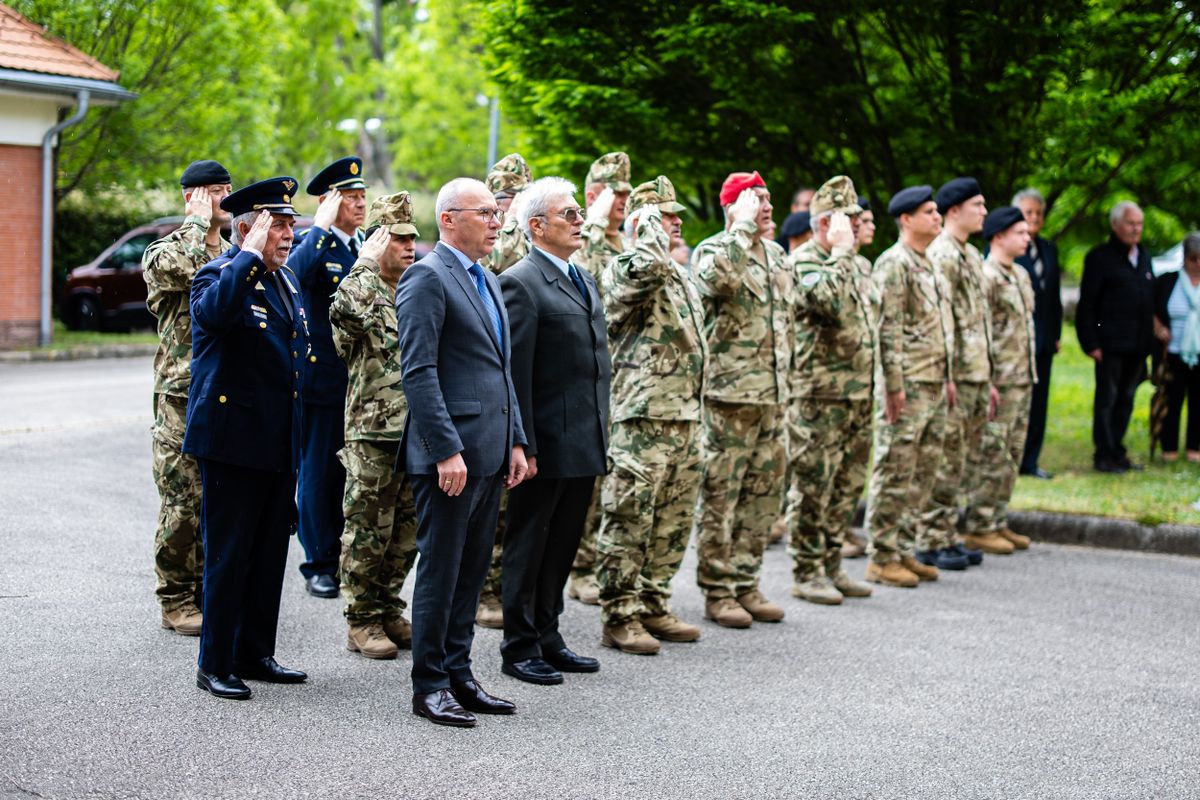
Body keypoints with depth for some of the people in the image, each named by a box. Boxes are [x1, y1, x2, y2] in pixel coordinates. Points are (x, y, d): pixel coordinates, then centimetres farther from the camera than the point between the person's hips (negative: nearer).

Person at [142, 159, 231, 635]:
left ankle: (208, 590, 20)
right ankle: (176, 601, 6)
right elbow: (186, 270, -29)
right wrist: (199, 223, -13)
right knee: (184, 503, -4)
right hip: (183, 398, -6)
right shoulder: (164, 251, -4)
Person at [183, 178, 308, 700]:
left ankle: (255, 654, 23)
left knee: (270, 554, 13)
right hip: (232, 441, -8)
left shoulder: (287, 281, 16)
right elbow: (215, 311, -35)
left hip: (279, 444, 8)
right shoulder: (219, 274, -9)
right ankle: (215, 664, 6)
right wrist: (251, 253, -25)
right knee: (228, 555, -2)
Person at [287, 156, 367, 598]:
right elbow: (295, 273, -28)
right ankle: (320, 565, 12)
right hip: (322, 378, -5)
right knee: (319, 475, 3)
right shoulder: (308, 243, -4)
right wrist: (322, 225, -22)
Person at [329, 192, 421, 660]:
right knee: (367, 533, 0)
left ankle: (389, 611, 23)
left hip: (417, 432, 7)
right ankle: (362, 622, 7)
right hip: (372, 433, -6)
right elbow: (346, 310, -33)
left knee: (405, 533, 12)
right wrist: (368, 262, -21)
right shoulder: (359, 287, -6)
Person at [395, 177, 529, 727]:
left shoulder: (486, 281, 18)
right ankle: (428, 687, 6)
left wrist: (515, 441, 14)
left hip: (489, 451, 9)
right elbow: (418, 371, -17)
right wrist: (446, 450, -21)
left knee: (471, 572, 13)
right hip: (450, 453, -9)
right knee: (440, 571, -2)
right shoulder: (427, 278, -11)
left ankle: (458, 676, 21)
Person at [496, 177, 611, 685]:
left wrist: (603, 429, 16)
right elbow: (515, 373, -15)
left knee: (562, 546, 15)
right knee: (528, 547, 3)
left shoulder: (584, 279, 16)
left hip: (585, 442, 8)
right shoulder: (521, 282, -12)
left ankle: (547, 637, 25)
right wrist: (524, 446, -18)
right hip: (548, 443, -8)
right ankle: (519, 648, 11)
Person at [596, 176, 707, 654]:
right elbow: (647, 269, -33)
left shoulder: (682, 276, 21)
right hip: (642, 417, -9)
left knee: (672, 522, 12)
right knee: (629, 518, -6)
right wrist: (649, 226, -14)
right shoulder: (622, 270, -7)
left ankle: (653, 607, 21)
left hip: (685, 417, 9)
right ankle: (619, 618, -2)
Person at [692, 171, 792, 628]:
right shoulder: (711, 250, -7)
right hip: (728, 394, -7)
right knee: (720, 495, -2)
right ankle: (717, 592, 5)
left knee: (762, 493, 10)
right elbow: (718, 278, -33)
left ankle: (745, 584, 20)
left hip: (773, 396, 7)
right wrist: (745, 226, -23)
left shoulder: (776, 254, 16)